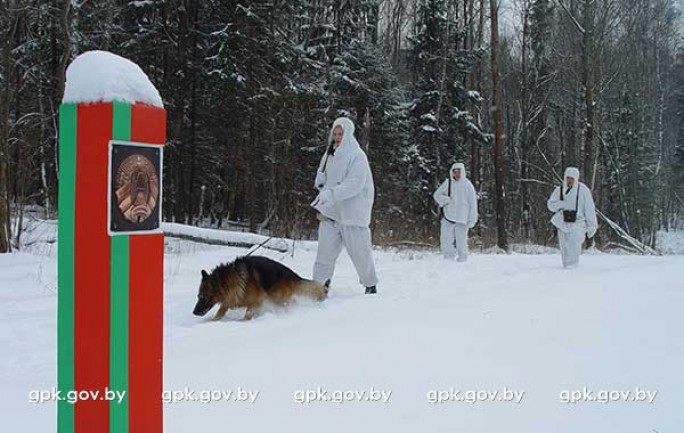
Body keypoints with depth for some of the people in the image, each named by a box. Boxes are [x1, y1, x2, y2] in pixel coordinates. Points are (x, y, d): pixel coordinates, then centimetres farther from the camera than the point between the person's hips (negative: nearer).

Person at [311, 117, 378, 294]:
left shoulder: (357, 156, -8)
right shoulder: (329, 155, 11)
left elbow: (355, 184, -20)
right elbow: (321, 178, 19)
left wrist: (331, 194, -30)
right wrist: (323, 189, -5)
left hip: (352, 213, -5)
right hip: (330, 212, 5)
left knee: (360, 251, 4)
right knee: (325, 250, -1)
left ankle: (371, 285, 21)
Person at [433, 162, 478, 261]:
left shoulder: (467, 185, -2)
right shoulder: (448, 183, 3)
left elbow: (473, 204, -1)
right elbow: (436, 195, 11)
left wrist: (472, 220, -4)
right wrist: (446, 200, -10)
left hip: (462, 219, -2)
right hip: (448, 217, 2)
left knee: (461, 242, 1)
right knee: (445, 240, 0)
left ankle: (462, 260, 14)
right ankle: (448, 260, 12)